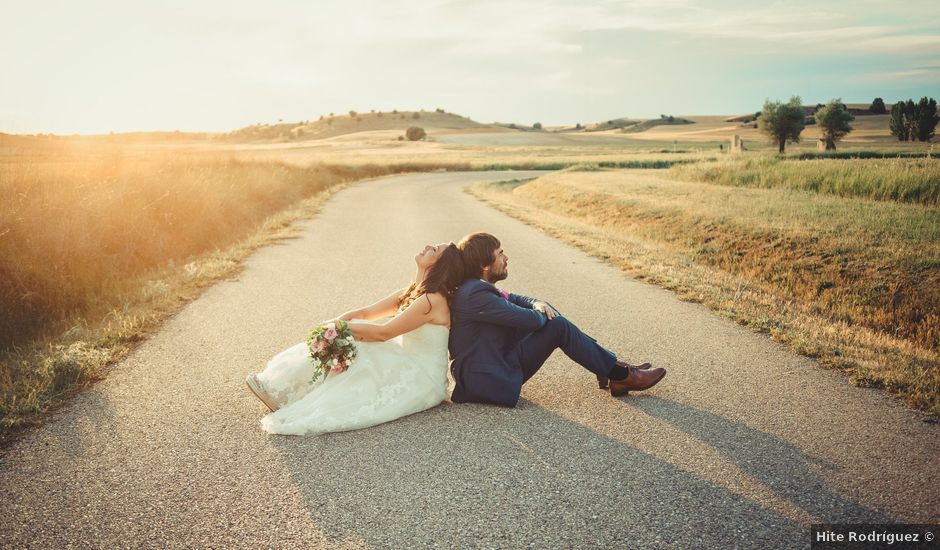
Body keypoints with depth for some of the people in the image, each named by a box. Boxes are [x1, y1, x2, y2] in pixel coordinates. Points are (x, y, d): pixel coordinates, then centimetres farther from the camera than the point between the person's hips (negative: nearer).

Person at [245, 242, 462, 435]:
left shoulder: (433, 300, -20)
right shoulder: (410, 293, 9)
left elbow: (383, 332, -22)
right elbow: (364, 313, 8)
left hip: (422, 381, -8)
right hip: (406, 367, 8)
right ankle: (281, 391, -10)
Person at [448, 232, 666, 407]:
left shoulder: (474, 286, 7)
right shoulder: (475, 294, -25)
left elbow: (512, 299, 20)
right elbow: (529, 319, -24)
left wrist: (537, 304, -2)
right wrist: (541, 313, 0)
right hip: (491, 381, -10)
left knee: (550, 318, 9)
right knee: (558, 326, -13)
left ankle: (613, 368, 12)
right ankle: (621, 376, 0)